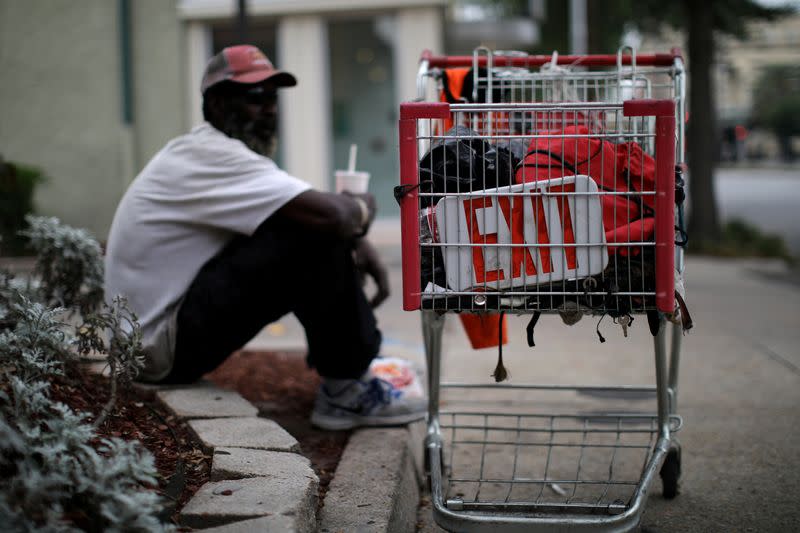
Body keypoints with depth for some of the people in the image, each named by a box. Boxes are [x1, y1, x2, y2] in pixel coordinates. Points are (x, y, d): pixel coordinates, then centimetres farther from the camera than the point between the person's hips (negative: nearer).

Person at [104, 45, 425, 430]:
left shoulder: (204, 153, 13)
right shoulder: (215, 156, -20)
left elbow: (327, 215, 16)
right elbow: (329, 214, -30)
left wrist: (358, 244, -2)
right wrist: (362, 207, -7)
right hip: (165, 345, -11)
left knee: (325, 238, 10)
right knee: (314, 236, -21)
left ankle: (354, 367, 9)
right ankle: (345, 391, -10)